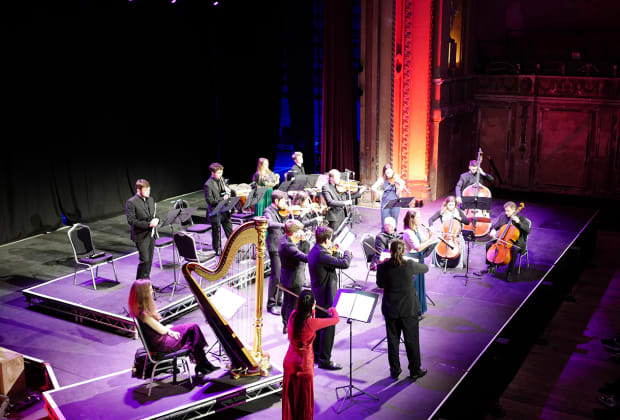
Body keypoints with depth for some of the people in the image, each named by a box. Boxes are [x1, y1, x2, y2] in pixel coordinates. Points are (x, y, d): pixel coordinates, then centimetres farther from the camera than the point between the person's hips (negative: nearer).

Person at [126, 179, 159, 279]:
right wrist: (148, 224, -22)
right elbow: (131, 221, -17)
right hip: (141, 236, -7)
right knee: (144, 260, -7)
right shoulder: (131, 202, -12)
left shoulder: (151, 200, 9)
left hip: (151, 234, 7)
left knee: (149, 260, 12)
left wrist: (156, 220, -6)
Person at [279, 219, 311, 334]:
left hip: (286, 278, 10)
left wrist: (303, 241, -10)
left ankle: (286, 326, 43)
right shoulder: (288, 246, -32)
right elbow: (306, 258, -35)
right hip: (294, 280, -10)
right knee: (293, 306, 4)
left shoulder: (285, 239, -2)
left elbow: (298, 251, 5)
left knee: (286, 302, 25)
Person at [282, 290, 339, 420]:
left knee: (290, 397, 23)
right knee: (303, 400, 14)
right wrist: (333, 310, 8)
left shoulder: (293, 316, -12)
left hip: (289, 363, 6)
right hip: (303, 366, -6)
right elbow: (336, 319, -12)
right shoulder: (312, 323, -27)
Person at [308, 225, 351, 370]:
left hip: (317, 295, 10)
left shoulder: (314, 251, 5)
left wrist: (330, 250, 6)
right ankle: (325, 360, 7)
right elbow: (345, 264, -27)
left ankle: (316, 354, 33)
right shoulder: (322, 254, -27)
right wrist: (347, 253, -8)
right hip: (326, 297, -10)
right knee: (328, 328, 0)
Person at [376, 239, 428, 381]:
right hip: (409, 309, -1)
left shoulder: (382, 267, -11)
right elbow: (425, 268, 5)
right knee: (412, 340, 12)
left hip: (390, 309, 1)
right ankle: (415, 370, 23)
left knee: (392, 340, 14)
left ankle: (395, 370, 23)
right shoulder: (410, 265, -15)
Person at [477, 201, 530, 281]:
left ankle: (510, 272, -23)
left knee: (514, 250, -37)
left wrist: (519, 222, -29)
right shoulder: (502, 217, 5)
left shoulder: (521, 219, -8)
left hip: (517, 242, -5)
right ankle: (491, 266, 2)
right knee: (488, 245, -11)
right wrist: (493, 230, -15)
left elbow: (528, 231, -18)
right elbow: (495, 226, 9)